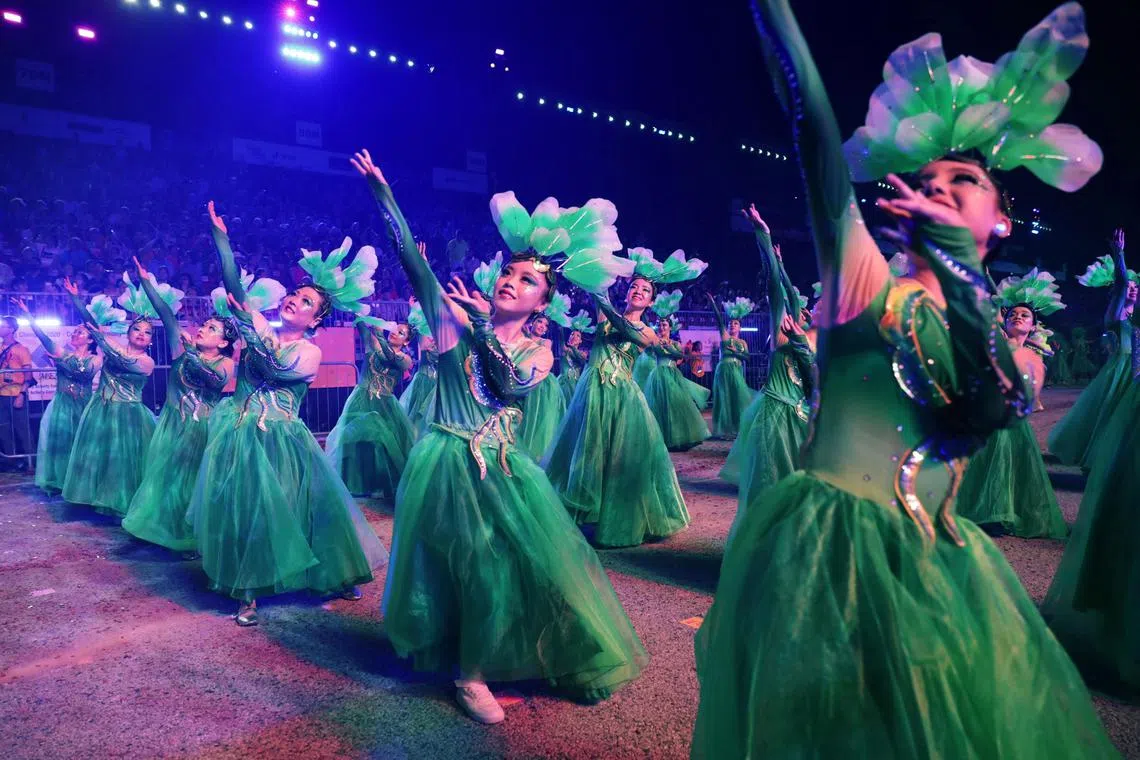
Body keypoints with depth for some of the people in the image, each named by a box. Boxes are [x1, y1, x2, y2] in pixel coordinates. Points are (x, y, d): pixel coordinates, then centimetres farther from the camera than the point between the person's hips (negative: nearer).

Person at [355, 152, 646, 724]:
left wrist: (485, 326, -19)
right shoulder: (455, 320, 0)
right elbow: (411, 258, -8)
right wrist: (380, 191, -14)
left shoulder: (537, 350, 6)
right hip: (448, 464, -3)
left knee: (535, 558, 3)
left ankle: (563, 658, 28)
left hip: (502, 467, 3)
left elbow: (513, 384, -15)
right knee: (481, 566, -4)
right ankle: (469, 671, 18)